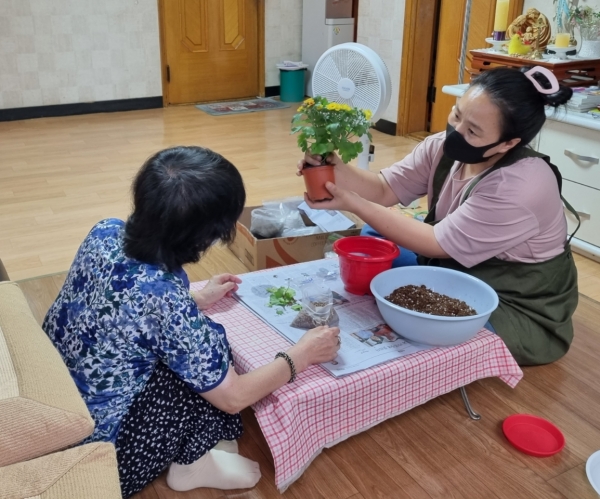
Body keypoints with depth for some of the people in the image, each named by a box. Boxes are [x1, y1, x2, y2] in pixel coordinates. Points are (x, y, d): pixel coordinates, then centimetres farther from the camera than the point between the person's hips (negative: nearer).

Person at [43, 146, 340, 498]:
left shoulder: (106, 232, -12)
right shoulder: (167, 300, -33)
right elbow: (233, 397, -19)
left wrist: (197, 300, 14)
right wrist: (301, 355, -7)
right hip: (95, 444, -7)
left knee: (203, 347, 11)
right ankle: (193, 464, 10)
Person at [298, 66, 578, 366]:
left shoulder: (520, 188, -33)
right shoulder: (444, 147, -11)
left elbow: (438, 244, -28)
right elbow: (383, 189, -10)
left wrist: (352, 204, -30)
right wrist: (334, 167, -31)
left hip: (516, 307, -7)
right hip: (455, 267, 8)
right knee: (369, 239, 4)